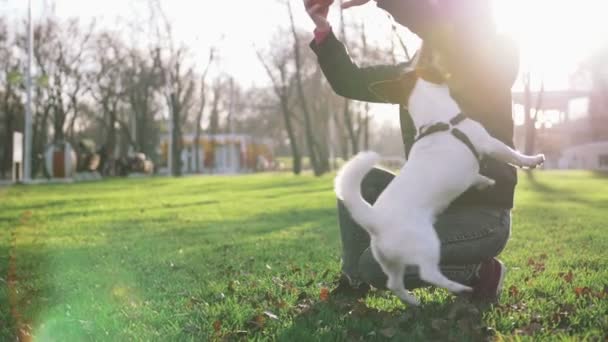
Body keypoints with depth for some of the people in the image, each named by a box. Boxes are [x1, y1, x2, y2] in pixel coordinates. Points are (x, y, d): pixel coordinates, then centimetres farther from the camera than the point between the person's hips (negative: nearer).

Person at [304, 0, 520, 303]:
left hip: (481, 215, -8)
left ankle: (479, 272, -2)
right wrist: (323, 31, -7)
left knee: (377, 265, -19)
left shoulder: (494, 65, -13)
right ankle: (353, 281, 9)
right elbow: (351, 83, 7)